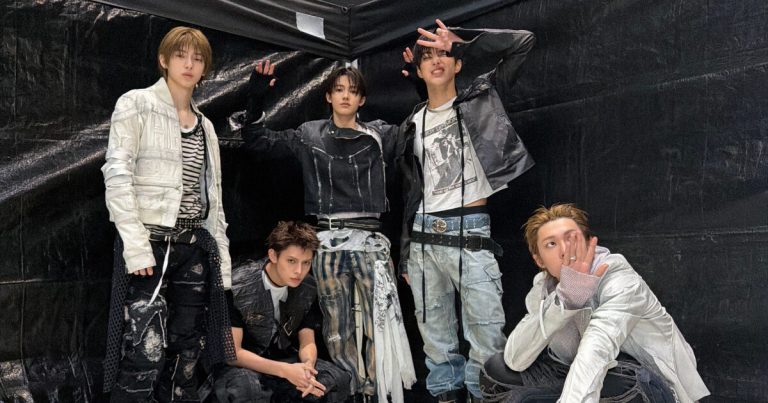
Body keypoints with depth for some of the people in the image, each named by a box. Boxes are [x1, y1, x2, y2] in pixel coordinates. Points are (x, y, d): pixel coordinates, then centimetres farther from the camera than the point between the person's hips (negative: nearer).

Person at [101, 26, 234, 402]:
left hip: (194, 245, 6)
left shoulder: (205, 125, 17)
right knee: (146, 352, -10)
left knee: (186, 349, 9)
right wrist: (135, 244, -19)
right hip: (150, 242, -6)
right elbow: (117, 176, -10)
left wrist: (221, 254, 11)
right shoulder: (136, 104, 0)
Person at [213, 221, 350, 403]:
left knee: (338, 379, -16)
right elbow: (232, 352, -20)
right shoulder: (238, 286, -23)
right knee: (245, 387, -40)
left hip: (283, 359, 6)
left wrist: (307, 366, -24)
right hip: (243, 365, -5)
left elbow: (307, 341, 1)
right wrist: (285, 371, -31)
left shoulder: (308, 288, -7)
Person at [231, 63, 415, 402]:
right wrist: (256, 101, 0)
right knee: (337, 328, 6)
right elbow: (258, 141, 13)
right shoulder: (309, 136, 11)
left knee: (382, 323, -9)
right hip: (328, 241, 1)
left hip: (369, 239, -1)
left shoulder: (380, 136, 8)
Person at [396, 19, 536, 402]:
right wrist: (405, 253, 15)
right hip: (423, 235, 4)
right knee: (435, 336, 11)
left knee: (487, 338, -4)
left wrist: (461, 41, -3)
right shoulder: (413, 124, 15)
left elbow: (523, 42, -1)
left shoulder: (479, 100, 6)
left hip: (469, 231, -4)